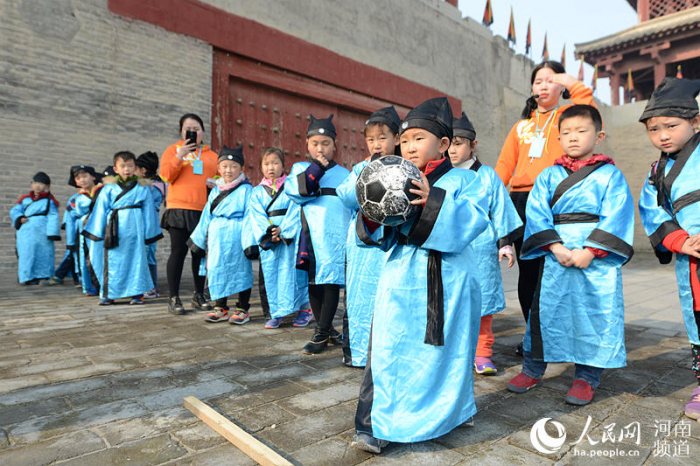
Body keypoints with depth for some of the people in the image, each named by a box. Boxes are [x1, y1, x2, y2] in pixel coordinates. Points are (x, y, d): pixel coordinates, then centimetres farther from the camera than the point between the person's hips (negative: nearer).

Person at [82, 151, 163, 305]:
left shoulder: (142, 187, 5)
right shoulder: (109, 188, 6)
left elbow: (148, 211, 6)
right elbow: (101, 210, 7)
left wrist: (148, 233, 3)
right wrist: (98, 232, 5)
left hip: (135, 227, 0)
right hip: (115, 227, 1)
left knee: (136, 258, 3)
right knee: (113, 260, 5)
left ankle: (136, 293, 12)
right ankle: (108, 294, 15)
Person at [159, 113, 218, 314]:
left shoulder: (211, 155, 16)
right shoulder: (173, 150, 9)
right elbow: (166, 175, -3)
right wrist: (180, 156, -13)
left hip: (204, 211, 3)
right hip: (179, 209, -2)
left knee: (200, 252, 7)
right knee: (178, 252, -2)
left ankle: (199, 295, 17)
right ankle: (173, 298, 5)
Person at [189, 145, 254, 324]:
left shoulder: (246, 190, -4)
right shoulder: (215, 191, 14)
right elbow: (207, 216, 16)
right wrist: (199, 239, 16)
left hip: (237, 236, -6)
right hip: (217, 237, 6)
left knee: (240, 270, 2)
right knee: (216, 270, 10)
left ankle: (243, 309, 14)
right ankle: (221, 308, 22)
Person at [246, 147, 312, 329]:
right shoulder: (257, 192, 12)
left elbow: (295, 211, -5)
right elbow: (256, 216, -1)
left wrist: (283, 231, -17)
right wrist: (268, 233, -17)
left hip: (291, 237, -3)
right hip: (267, 240, 3)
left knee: (293, 271, -3)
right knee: (269, 273, 3)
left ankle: (304, 309, 9)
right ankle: (275, 312, 12)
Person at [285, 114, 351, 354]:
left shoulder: (343, 174, 13)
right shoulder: (301, 168, 10)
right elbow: (294, 191, -11)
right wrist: (317, 167, -9)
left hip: (337, 235, 0)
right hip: (312, 235, 1)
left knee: (332, 281, -3)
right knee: (314, 282, 7)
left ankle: (322, 333, 8)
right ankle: (326, 329, 23)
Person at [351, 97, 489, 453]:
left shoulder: (462, 180, 0)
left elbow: (473, 221, -17)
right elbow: (380, 238, 9)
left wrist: (434, 202, -29)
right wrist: (370, 218, -13)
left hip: (445, 285, -2)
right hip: (401, 281, 2)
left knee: (442, 354, 12)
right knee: (388, 352, 0)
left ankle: (442, 416, 36)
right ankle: (376, 426, 12)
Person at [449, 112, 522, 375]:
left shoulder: (487, 176, 4)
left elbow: (501, 211, 5)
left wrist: (505, 244, 3)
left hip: (480, 250, 0)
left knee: (482, 303, 8)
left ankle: (482, 353, 22)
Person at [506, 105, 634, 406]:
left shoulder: (611, 175, 4)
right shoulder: (548, 175, 9)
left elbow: (616, 218, -6)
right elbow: (537, 213, -2)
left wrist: (590, 251, -17)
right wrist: (556, 247, -16)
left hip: (599, 257, -1)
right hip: (555, 256, 2)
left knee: (596, 314, 2)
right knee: (544, 310, 6)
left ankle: (587, 377, 18)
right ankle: (533, 368, 21)